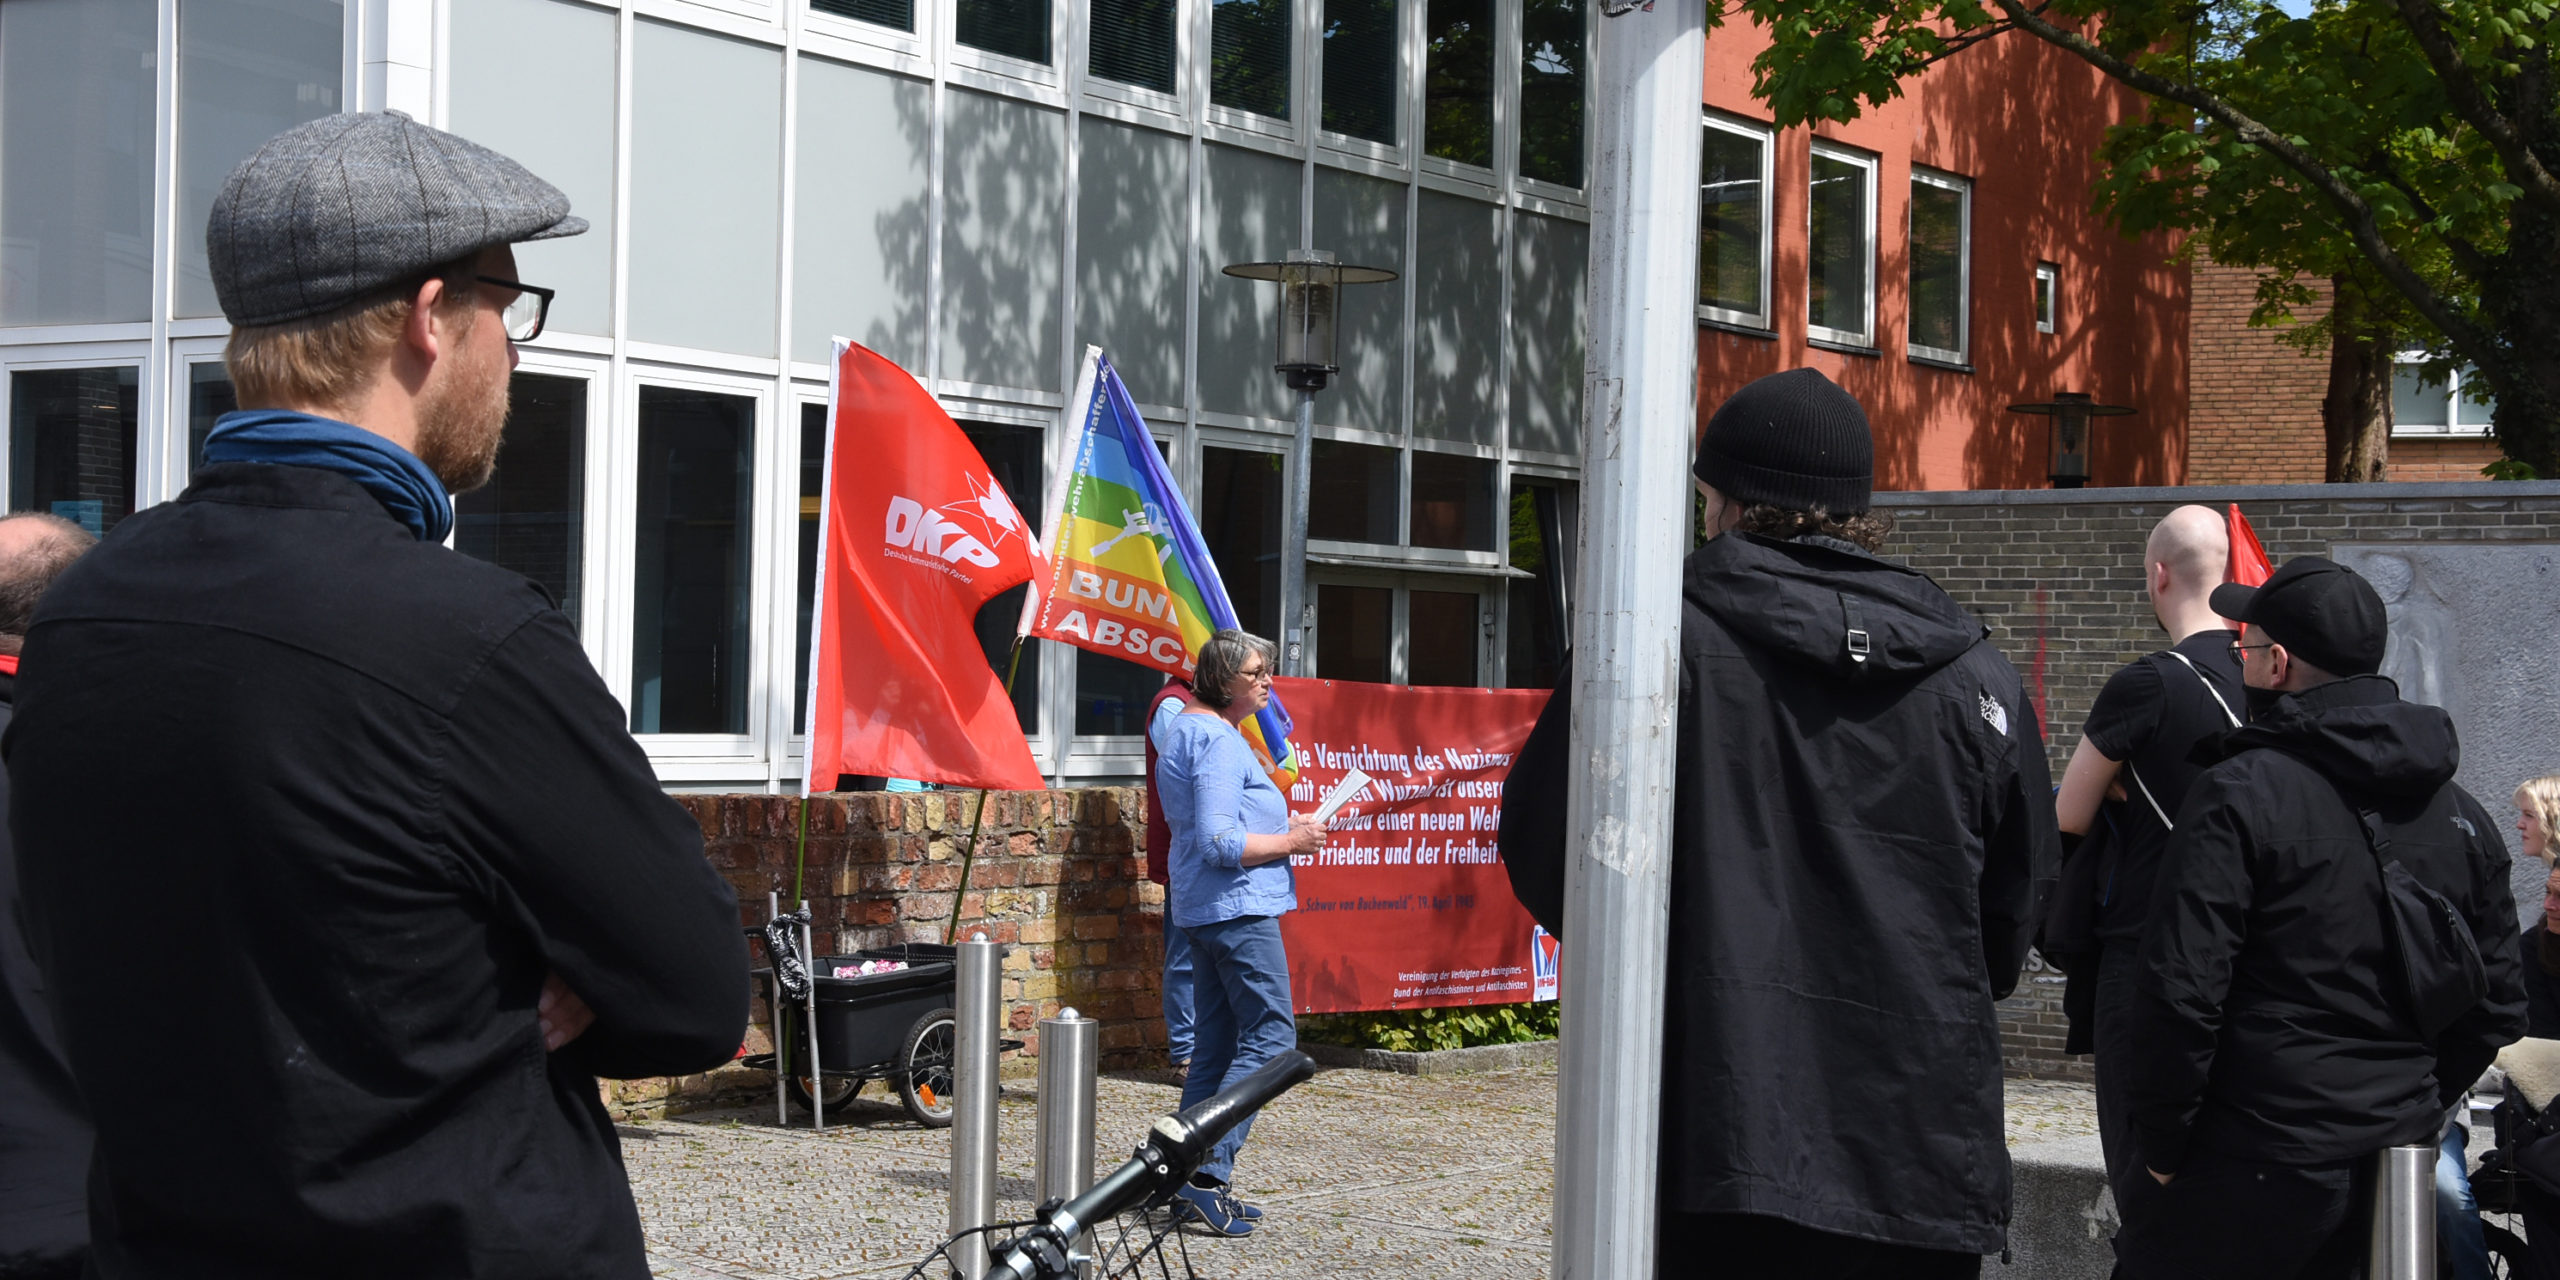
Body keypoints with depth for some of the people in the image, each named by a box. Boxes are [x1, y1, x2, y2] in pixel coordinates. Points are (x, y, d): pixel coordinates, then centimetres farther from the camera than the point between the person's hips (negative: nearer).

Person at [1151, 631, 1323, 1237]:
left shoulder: (1181, 729, 19)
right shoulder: (1218, 741, -15)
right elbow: (1220, 842, -22)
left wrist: (1279, 826, 17)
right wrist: (1289, 842, -11)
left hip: (1204, 910, 11)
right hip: (1239, 907, -11)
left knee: (1215, 1045, 11)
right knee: (1270, 1038, -11)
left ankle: (1194, 1180, 12)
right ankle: (1208, 1169, -16)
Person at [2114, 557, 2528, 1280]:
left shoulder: (2240, 794, -12)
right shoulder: (2460, 813, 9)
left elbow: (2181, 989, -17)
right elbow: (2497, 1008, 13)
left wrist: (2161, 1145, -7)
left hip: (2258, 1164, -7)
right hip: (2398, 1164, 7)